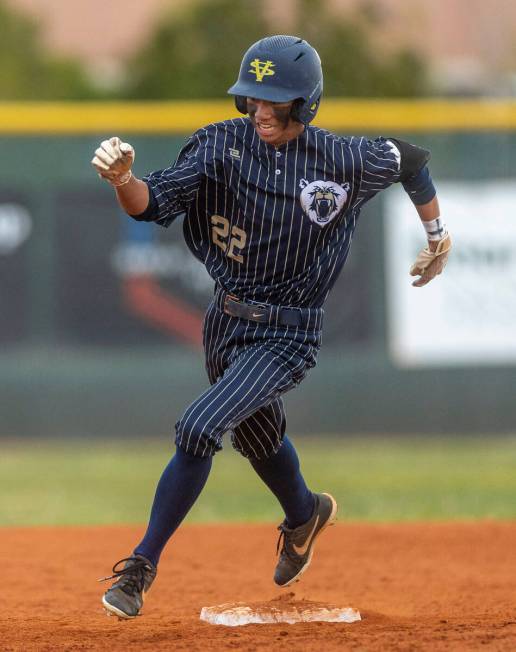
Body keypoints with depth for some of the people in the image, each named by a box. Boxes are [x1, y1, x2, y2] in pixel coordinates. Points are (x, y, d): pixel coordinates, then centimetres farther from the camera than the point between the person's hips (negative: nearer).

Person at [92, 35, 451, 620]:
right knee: (257, 438, 26)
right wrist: (122, 179, -44)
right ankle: (306, 515, 60)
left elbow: (411, 161, 7)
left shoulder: (345, 161, -14)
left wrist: (438, 234, 17)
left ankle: (141, 566, -11)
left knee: (198, 429, -22)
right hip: (226, 322, 4)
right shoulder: (223, 145, -11)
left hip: (288, 335, -4)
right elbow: (154, 204, -22)